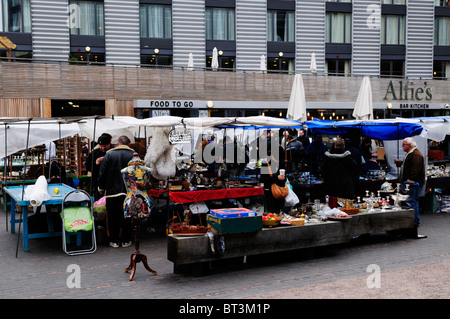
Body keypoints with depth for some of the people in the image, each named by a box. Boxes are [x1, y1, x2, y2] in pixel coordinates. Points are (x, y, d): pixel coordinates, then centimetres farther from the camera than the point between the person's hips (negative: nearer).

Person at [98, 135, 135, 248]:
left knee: (113, 217, 8)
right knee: (127, 216, 10)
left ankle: (114, 241, 13)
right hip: (129, 192, 1)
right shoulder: (134, 155, -1)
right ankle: (126, 241, 14)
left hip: (112, 191, -1)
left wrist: (101, 188, 10)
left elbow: (102, 173, -2)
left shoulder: (109, 154, -3)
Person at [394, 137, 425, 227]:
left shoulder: (416, 155, -18)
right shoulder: (410, 153, 18)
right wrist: (399, 162, 21)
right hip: (411, 183, 11)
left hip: (413, 183, -11)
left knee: (411, 202, -10)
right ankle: (416, 221, 21)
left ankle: (415, 222, -4)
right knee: (413, 201, 14)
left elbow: (415, 170, -25)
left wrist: (409, 181, -27)